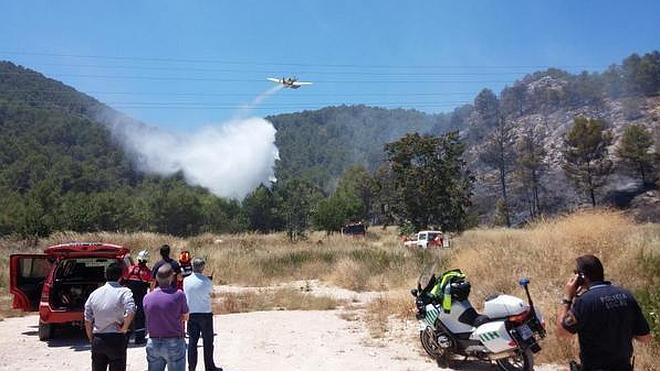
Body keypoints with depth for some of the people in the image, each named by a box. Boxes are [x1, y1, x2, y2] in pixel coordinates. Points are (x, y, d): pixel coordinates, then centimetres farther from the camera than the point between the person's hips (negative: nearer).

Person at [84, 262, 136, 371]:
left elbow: (88, 321, 9)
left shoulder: (94, 293, 6)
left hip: (97, 340, 5)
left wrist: (92, 340, 19)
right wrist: (124, 329, -13)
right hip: (116, 340, -4)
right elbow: (130, 311, -27)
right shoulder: (124, 292, -10)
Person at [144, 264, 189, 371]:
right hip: (174, 343, -4)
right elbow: (185, 317, 0)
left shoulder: (147, 297, 0)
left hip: (153, 343, 4)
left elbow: (149, 318, 10)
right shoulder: (178, 294, -12)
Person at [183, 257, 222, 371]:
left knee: (192, 341, 9)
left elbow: (186, 294, 8)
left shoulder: (186, 280, -5)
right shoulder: (207, 281, -12)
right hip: (205, 314, -2)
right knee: (208, 342, 8)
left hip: (191, 314, 3)